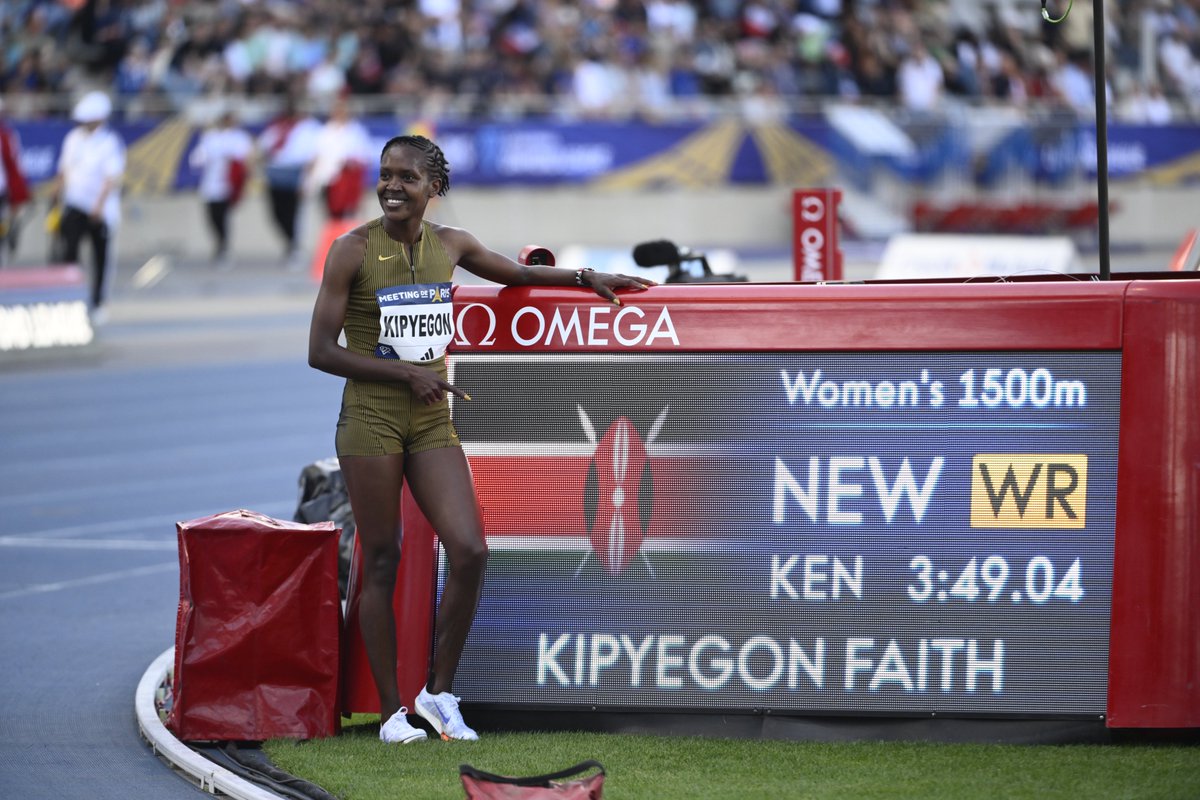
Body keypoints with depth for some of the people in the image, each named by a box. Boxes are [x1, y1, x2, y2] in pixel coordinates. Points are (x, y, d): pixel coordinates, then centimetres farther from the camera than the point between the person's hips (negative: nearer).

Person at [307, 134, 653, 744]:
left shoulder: (449, 245, 7)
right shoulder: (352, 251, -7)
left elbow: (516, 274, 28)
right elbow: (321, 351, -8)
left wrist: (587, 277, 21)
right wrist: (407, 373, -14)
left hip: (432, 421, 4)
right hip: (370, 419, -4)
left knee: (469, 551, -9)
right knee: (381, 563, 0)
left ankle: (438, 691, 7)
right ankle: (391, 711, 8)